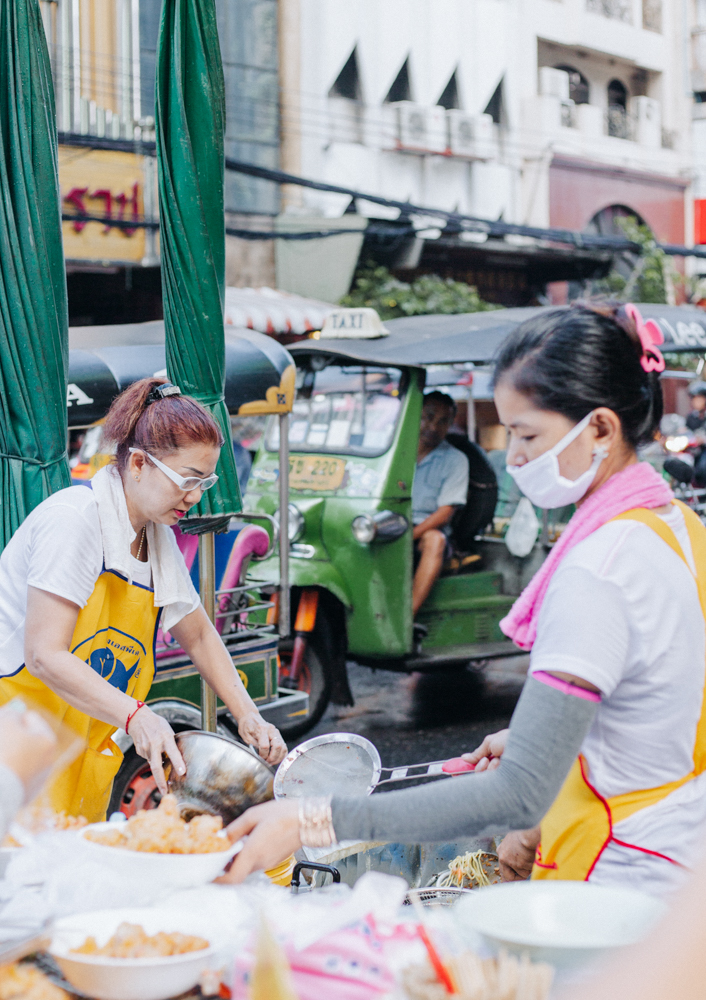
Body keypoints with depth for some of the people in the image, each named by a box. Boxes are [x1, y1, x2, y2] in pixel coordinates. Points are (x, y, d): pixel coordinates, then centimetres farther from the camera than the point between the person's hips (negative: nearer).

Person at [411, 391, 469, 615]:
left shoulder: (456, 460, 5)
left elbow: (445, 511, -4)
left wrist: (410, 536, -20)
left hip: (428, 528, -2)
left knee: (435, 539, -36)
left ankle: (408, 615, -47)